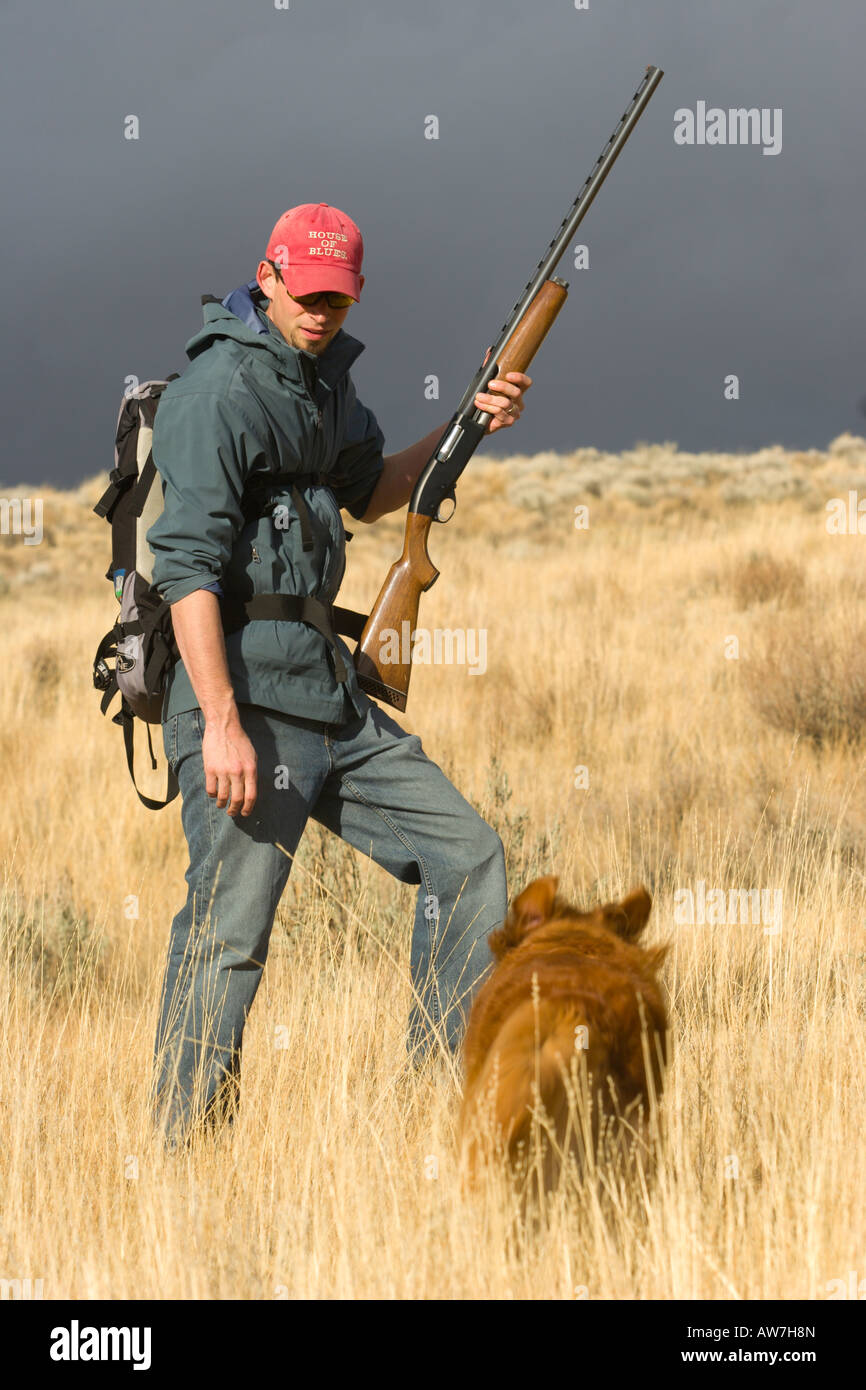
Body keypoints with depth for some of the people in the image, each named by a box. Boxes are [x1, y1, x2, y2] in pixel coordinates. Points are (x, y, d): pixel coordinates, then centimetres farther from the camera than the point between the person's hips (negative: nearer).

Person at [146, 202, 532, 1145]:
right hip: (246, 687, -9)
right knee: (229, 932, -9)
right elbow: (187, 563, -21)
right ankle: (182, 1155, -2)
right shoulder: (221, 389, -14)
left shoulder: (322, 375, 14)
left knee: (466, 853, 9)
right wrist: (222, 722, -27)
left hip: (329, 693, 9)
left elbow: (368, 493, 31)